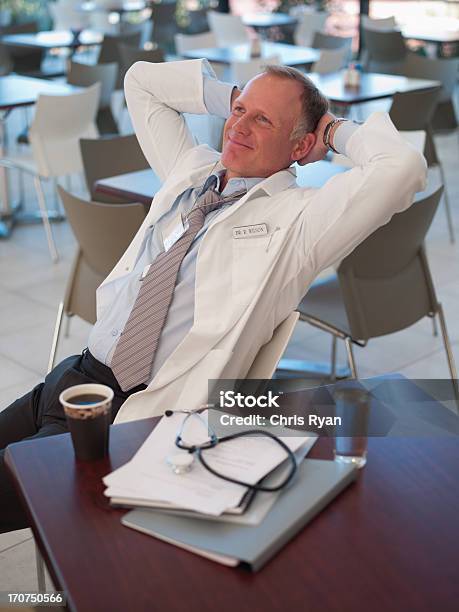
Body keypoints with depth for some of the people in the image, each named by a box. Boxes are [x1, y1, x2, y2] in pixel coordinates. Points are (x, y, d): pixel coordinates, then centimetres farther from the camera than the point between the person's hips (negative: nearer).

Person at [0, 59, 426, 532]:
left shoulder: (299, 217, -8)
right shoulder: (190, 170, 12)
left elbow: (403, 169, -23)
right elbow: (141, 81, 24)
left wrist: (336, 131, -5)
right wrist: (231, 97, 14)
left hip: (142, 417, -7)